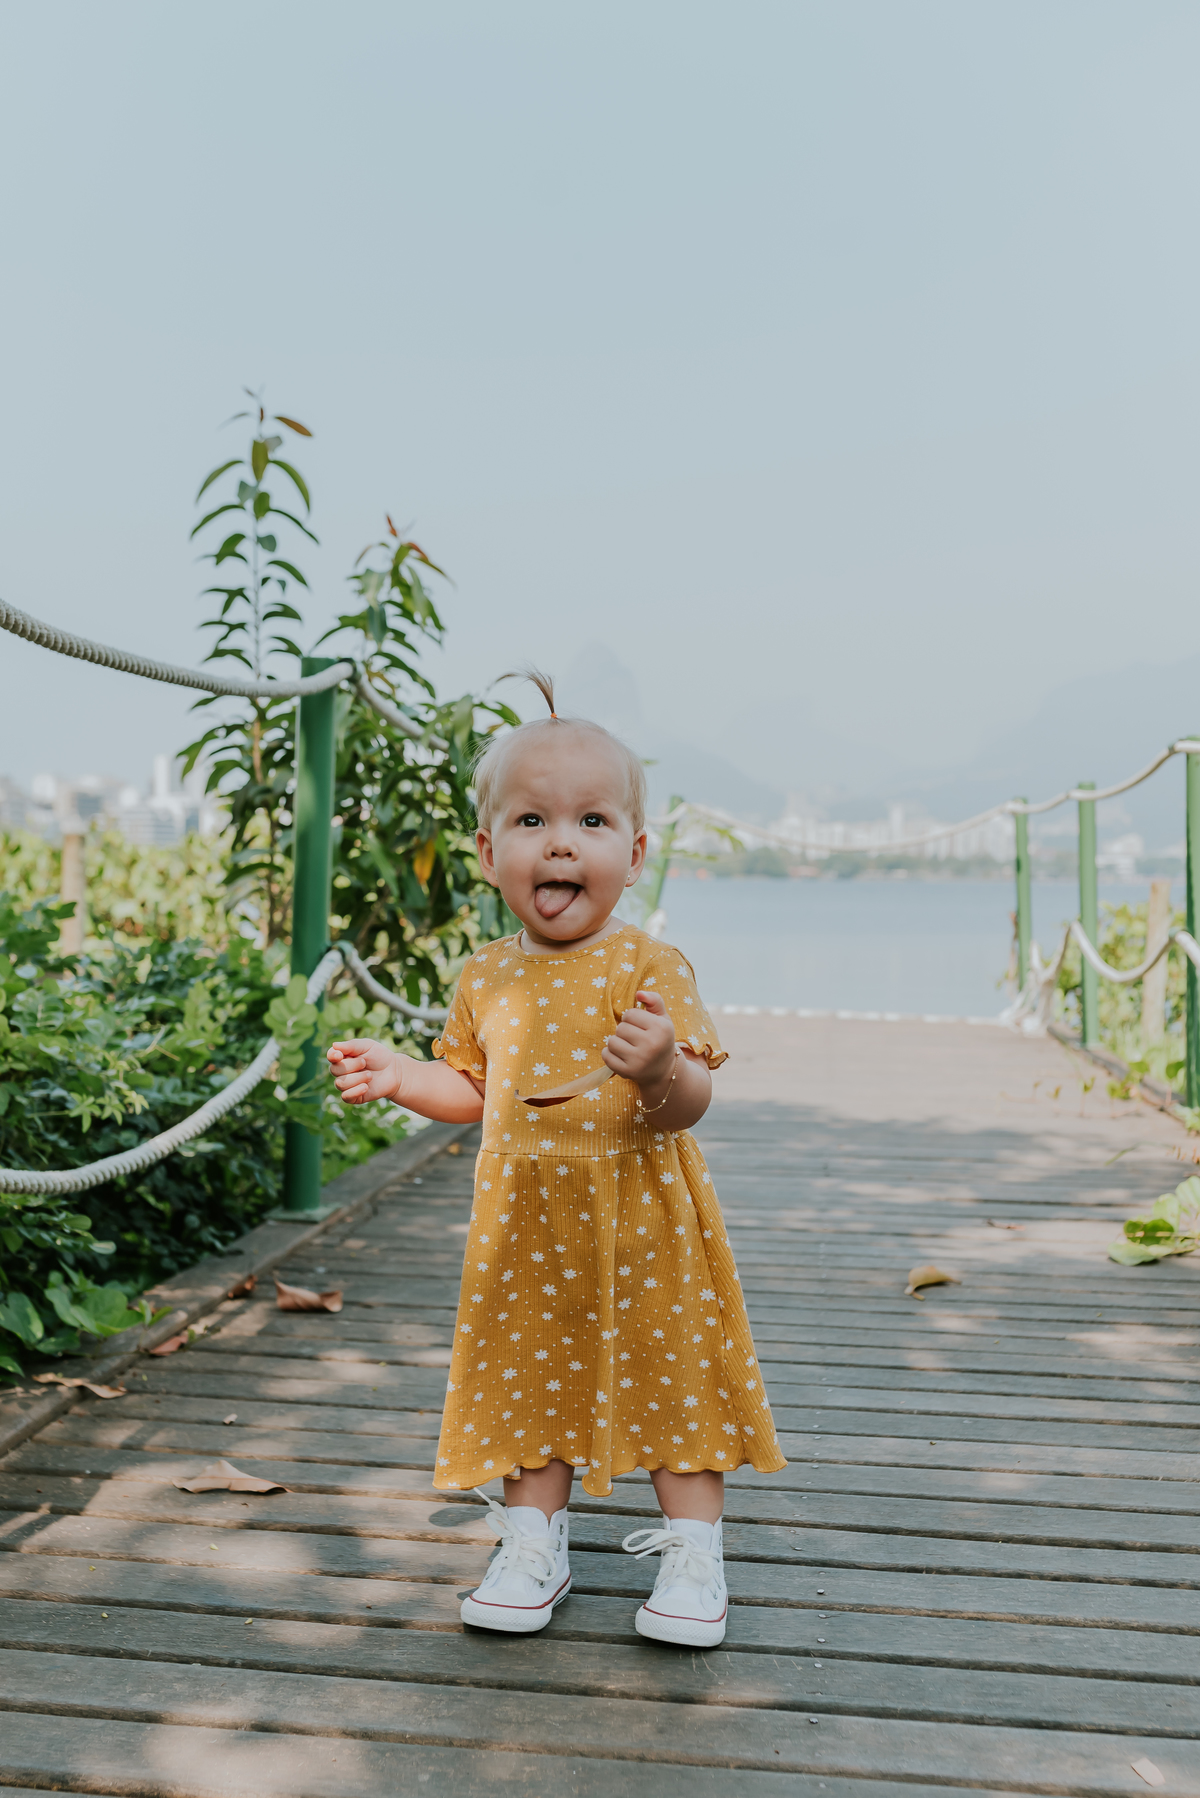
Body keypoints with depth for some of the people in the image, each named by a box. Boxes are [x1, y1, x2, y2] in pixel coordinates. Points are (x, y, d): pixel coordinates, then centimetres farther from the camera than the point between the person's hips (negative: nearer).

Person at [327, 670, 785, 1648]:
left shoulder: (647, 965, -14)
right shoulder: (486, 978, 3)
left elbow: (691, 1101, -17)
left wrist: (661, 1067, -38)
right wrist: (401, 1075, 1)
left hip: (642, 1232, -4)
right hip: (527, 1235, 5)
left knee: (671, 1378, 8)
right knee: (535, 1382, 16)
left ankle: (691, 1555, 26)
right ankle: (534, 1546, 34)